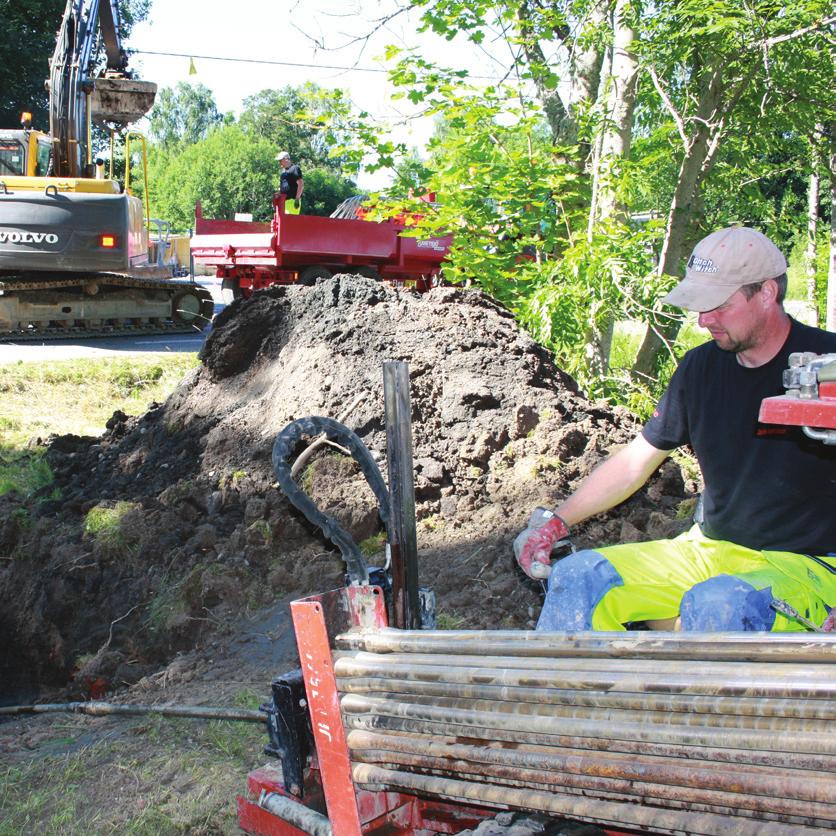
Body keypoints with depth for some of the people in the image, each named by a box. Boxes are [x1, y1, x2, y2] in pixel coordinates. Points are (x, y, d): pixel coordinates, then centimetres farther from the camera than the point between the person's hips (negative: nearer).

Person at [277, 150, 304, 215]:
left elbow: (301, 184, -12)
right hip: (284, 200, 9)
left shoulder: (294, 168, -5)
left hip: (292, 199, -9)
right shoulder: (283, 171, 22)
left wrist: (297, 199, -17)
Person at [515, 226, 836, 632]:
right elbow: (636, 459, 14)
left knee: (716, 604, -37)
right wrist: (555, 522, 7)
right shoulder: (701, 366, 6)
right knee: (577, 578, -12)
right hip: (713, 550, 6)